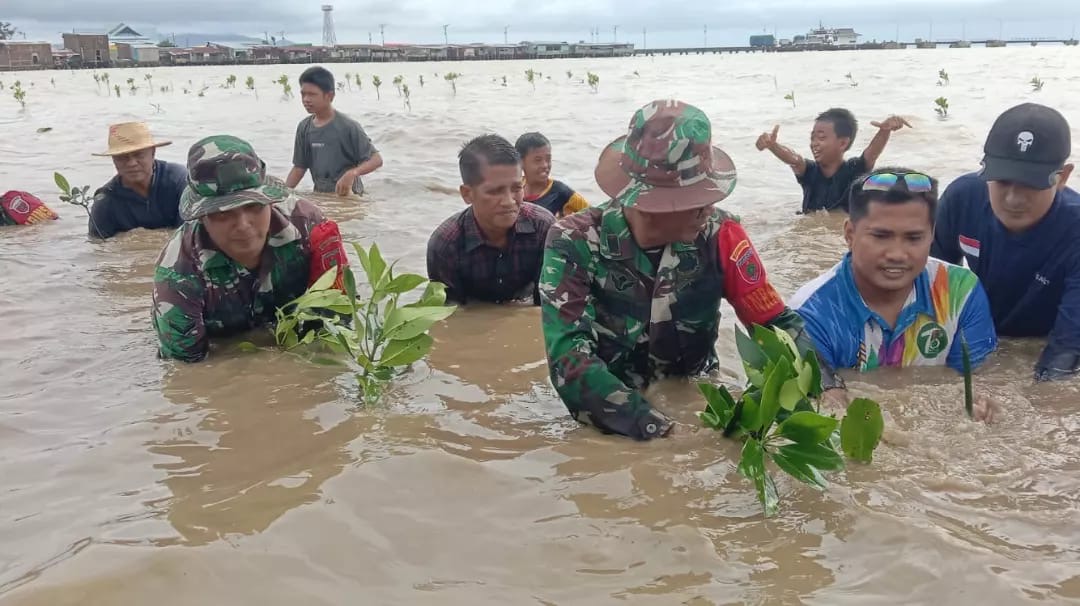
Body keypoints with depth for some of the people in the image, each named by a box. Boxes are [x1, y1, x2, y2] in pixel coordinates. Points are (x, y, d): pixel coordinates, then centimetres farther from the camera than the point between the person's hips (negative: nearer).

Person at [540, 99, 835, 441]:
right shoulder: (574, 242, -17)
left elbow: (775, 324, -3)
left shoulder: (718, 234, -9)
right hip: (612, 429, -2)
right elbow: (569, 357, -26)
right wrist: (654, 426, -37)